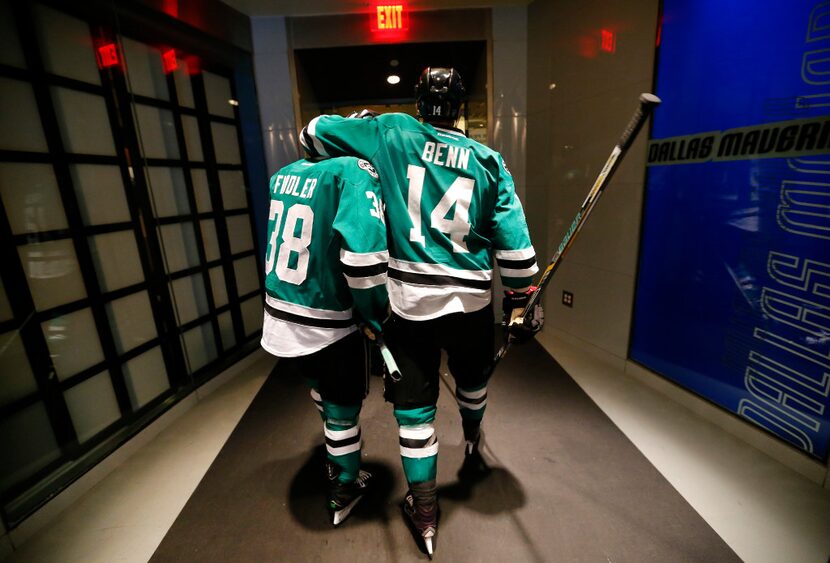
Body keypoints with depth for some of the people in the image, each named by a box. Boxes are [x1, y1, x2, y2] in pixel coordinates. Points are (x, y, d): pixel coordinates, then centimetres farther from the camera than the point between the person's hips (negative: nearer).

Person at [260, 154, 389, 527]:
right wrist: (375, 318, -13)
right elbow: (363, 252, -28)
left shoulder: (285, 174, 6)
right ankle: (344, 491, 42)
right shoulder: (355, 171, -17)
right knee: (344, 408, 17)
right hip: (325, 327, -7)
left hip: (278, 322, 8)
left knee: (322, 388, 31)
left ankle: (336, 454, 59)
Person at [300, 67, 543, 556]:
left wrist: (363, 122, 27)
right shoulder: (488, 161, 1)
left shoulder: (391, 132, -1)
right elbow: (515, 244, -2)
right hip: (470, 300, 2)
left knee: (414, 402, 15)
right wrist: (520, 306, 8)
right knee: (473, 377, 29)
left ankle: (424, 506, 30)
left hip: (409, 301, -1)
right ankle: (472, 439, 60)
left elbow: (314, 133, 8)